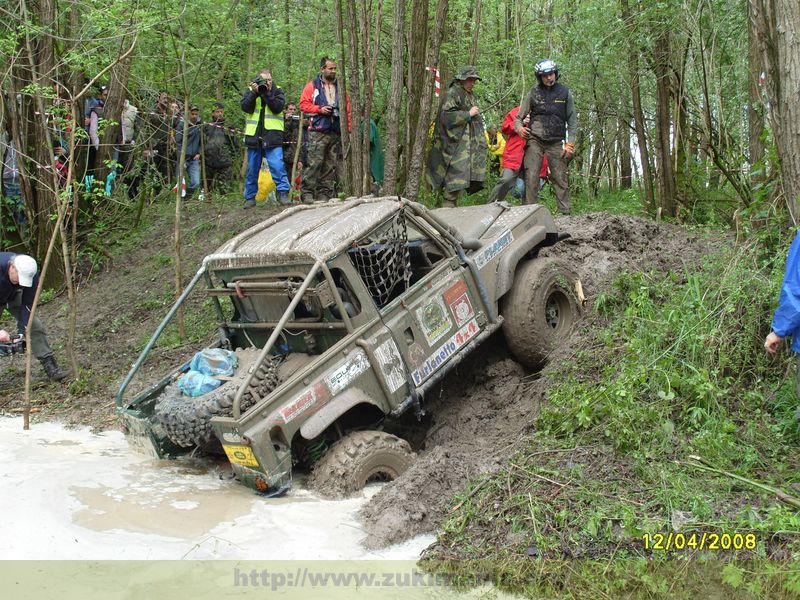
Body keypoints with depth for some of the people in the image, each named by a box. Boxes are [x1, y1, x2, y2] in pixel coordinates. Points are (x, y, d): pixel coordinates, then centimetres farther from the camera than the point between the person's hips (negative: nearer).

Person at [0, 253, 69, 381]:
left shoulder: (31, 276, -31)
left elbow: (27, 305, -23)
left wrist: (22, 332, -30)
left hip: (14, 297, 2)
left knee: (35, 327, -11)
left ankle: (51, 368, -9)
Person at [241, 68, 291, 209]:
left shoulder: (277, 91, 5)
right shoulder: (250, 90, 9)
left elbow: (278, 107, -10)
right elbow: (245, 107, -5)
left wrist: (266, 93, -16)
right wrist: (254, 93, -14)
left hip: (272, 135, -2)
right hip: (254, 135, 2)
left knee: (277, 165, -14)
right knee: (252, 169, 8)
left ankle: (283, 193, -9)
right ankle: (250, 197, 17)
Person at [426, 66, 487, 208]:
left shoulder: (471, 96, 21)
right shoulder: (452, 93, -7)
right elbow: (447, 116, -18)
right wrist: (468, 114, -14)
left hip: (470, 142, 9)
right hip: (456, 141, -9)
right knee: (457, 175, -16)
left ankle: (453, 205, 7)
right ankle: (448, 204, -13)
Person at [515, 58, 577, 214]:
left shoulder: (565, 92, 5)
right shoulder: (533, 93, 4)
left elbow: (572, 120, 6)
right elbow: (519, 116, 9)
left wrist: (570, 143, -3)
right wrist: (519, 127, -14)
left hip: (556, 142, 0)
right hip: (535, 140, 0)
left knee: (560, 178, 0)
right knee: (531, 177, -8)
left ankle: (566, 213, 3)